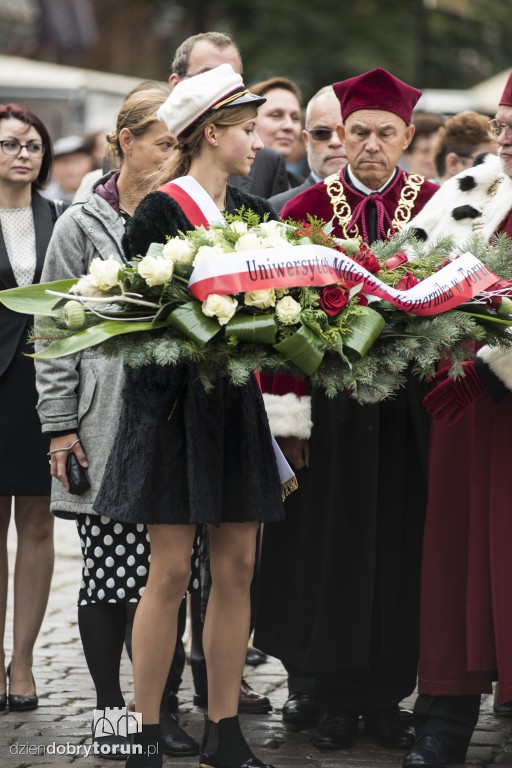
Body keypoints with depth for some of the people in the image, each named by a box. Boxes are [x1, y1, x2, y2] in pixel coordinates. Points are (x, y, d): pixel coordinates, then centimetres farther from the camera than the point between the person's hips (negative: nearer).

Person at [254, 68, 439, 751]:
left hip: (409, 409, 1)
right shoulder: (306, 209, 1)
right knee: (331, 551, 5)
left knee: (401, 552, 4)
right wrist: (288, 412, -9)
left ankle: (388, 696, 15)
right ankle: (336, 700, 15)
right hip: (329, 406, -1)